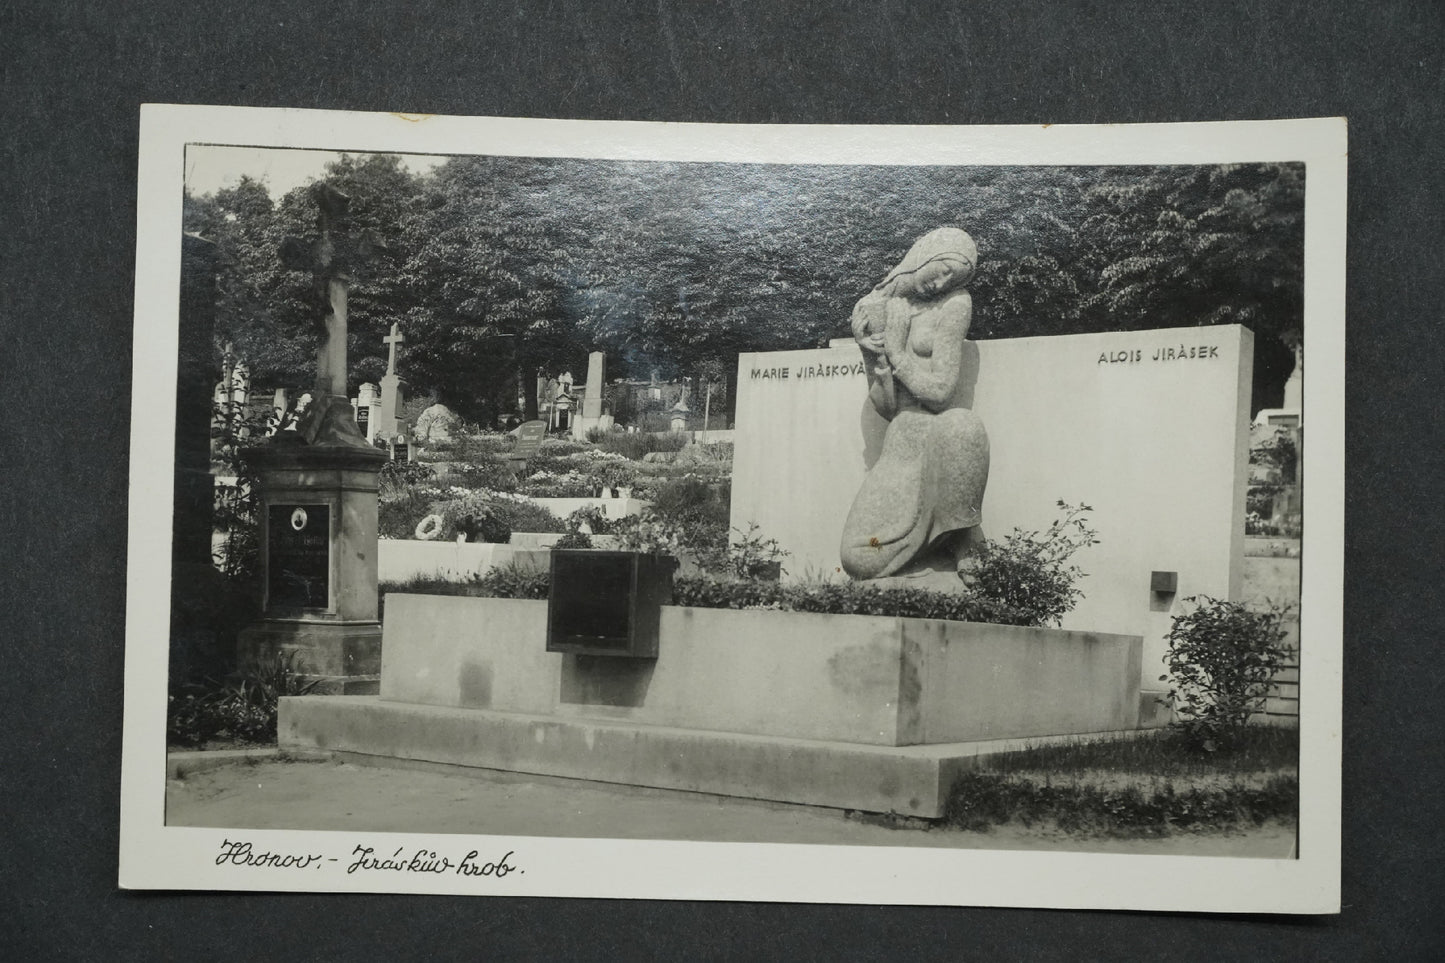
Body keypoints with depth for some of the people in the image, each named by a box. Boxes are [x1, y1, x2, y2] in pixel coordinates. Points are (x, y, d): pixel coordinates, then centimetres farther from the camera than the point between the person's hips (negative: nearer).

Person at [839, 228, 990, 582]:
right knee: (860, 561, -11)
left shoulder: (955, 303, -6)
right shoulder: (880, 304, 7)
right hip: (901, 442, 4)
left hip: (939, 434, -4)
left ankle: (965, 537, -22)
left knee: (962, 427, -45)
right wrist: (872, 350, -13)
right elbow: (885, 406, 4)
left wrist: (893, 349, -8)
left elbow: (939, 391, -15)